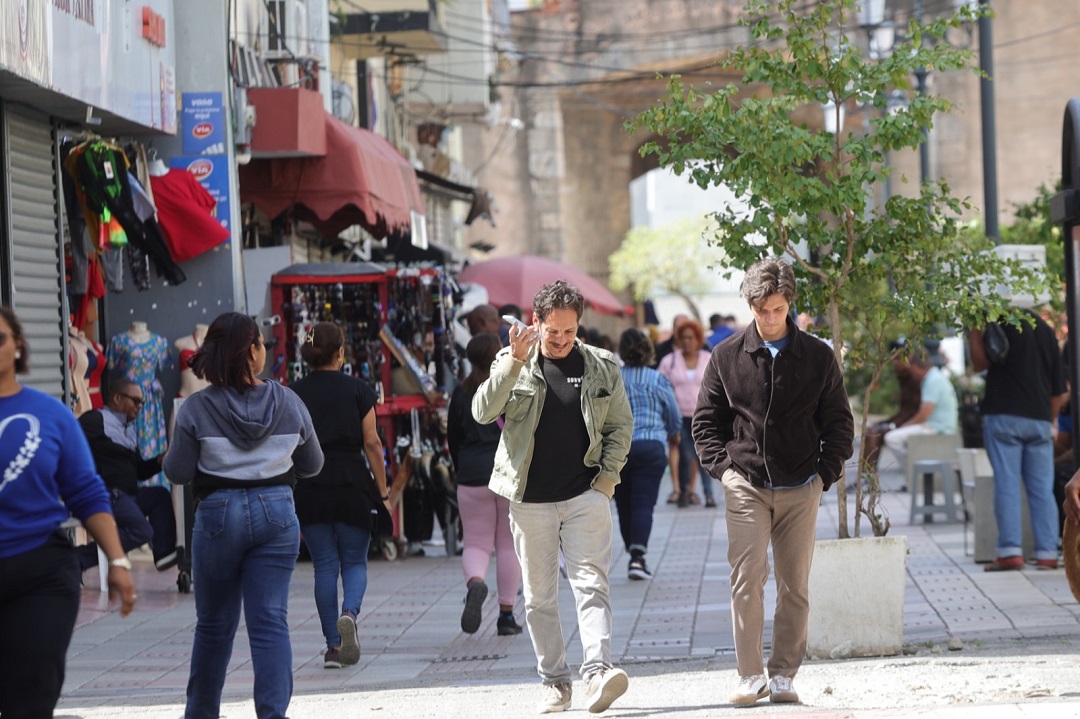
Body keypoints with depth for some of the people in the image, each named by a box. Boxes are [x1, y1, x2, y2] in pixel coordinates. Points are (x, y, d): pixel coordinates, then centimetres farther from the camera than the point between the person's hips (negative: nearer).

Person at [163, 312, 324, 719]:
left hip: (218, 513, 0)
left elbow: (178, 472, -5)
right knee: (270, 623, -1)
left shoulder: (196, 409, -9)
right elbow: (312, 465, 10)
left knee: (214, 624, 15)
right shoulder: (288, 403, -2)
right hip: (276, 512, 1)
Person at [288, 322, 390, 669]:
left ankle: (334, 646, 5)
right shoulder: (358, 390, 0)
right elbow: (372, 443, -2)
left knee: (324, 565, 8)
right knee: (354, 562, 11)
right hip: (352, 482, -1)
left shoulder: (293, 394, 4)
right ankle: (350, 612, -20)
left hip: (308, 485, 1)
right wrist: (383, 492, 3)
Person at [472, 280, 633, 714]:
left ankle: (598, 672, -23)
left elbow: (621, 425, 12)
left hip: (586, 496, -1)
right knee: (539, 596, 4)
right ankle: (555, 683, 12)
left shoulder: (602, 366, 7)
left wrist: (608, 475, 0)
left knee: (591, 584, -13)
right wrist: (515, 362, -18)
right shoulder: (512, 363, 4)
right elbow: (483, 412, -9)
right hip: (530, 499, 1)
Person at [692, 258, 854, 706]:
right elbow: (705, 420, 10)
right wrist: (721, 467, -2)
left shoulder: (817, 356, 4)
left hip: (800, 489, 1)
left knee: (794, 585, 3)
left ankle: (784, 675, 11)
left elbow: (839, 422, 10)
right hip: (745, 485, -1)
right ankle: (750, 677, -8)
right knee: (747, 579, -11)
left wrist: (826, 474, 0)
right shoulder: (727, 357, 4)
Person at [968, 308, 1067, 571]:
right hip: (1040, 420, 5)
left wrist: (973, 330, 2)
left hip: (1004, 416, -5)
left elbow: (980, 363, -3)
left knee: (1006, 484, -5)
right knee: (1042, 488, 5)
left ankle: (1010, 551, -12)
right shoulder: (1046, 331, 16)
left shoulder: (1003, 323, -2)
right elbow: (1060, 391, 16)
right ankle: (1047, 553, 1)